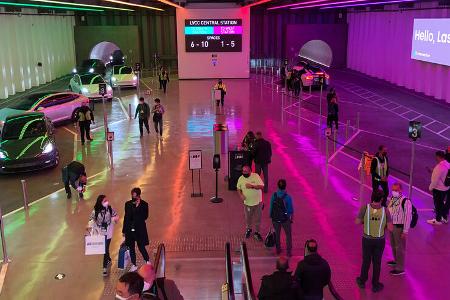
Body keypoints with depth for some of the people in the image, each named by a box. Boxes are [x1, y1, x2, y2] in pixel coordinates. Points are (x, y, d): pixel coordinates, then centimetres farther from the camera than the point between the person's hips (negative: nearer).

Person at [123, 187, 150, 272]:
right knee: (131, 248, 9)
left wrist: (138, 206, -16)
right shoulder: (128, 204, 8)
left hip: (139, 230, -4)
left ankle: (148, 262, 13)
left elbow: (145, 217, -10)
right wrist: (124, 230, 11)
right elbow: (126, 217, 12)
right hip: (129, 229, 4)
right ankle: (134, 265, 20)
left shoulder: (144, 204, -3)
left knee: (141, 247, -4)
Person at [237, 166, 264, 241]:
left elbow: (261, 186, -19)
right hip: (247, 202, 2)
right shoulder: (241, 178, -7)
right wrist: (241, 195, -14)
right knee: (248, 217, 17)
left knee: (257, 218, 9)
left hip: (257, 201, -2)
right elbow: (238, 188, 5)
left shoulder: (256, 176, -16)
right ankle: (248, 229, 44)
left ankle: (256, 233, 26)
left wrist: (252, 186, -31)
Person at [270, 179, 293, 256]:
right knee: (288, 235, 17)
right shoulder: (288, 197, -21)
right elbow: (291, 209, -11)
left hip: (275, 219, 3)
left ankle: (278, 249, 37)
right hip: (285, 219, -2)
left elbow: (271, 207, -5)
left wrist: (271, 216, 11)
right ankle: (288, 252, 21)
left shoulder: (273, 196, -14)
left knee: (277, 234, 23)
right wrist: (291, 218, 6)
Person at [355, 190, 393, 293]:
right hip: (379, 240, 0)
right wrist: (384, 225, 6)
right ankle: (375, 285, 28)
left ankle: (362, 281, 37)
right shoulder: (385, 211, -16)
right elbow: (390, 228, -15)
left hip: (367, 239, 0)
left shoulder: (365, 208, -18)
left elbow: (357, 222, -11)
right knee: (377, 262, 15)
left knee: (366, 260, 20)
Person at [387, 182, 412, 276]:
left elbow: (408, 217, -19)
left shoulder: (406, 201, -21)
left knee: (399, 248, 2)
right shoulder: (391, 199, 2)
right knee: (393, 245, 23)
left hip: (399, 227, -8)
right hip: (391, 225, 8)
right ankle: (396, 261, 45)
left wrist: (405, 231, -18)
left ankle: (400, 269, 12)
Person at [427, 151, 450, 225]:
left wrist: (430, 188, -9)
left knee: (438, 204, 7)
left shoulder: (439, 167, -27)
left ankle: (438, 220, 20)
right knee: (442, 203, 22)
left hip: (438, 188, -8)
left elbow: (435, 179, -22)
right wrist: (433, 171, 11)